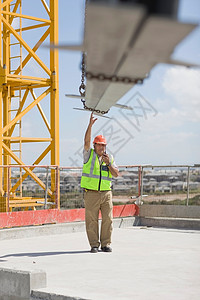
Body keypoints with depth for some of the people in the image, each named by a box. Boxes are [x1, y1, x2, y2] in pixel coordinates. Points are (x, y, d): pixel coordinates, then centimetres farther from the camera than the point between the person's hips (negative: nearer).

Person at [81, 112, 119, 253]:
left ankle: (106, 244, 10)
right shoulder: (89, 154, 4)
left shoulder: (110, 157, 12)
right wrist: (90, 125, -22)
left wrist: (108, 163, -10)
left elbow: (116, 174, 5)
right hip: (91, 193, -3)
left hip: (106, 193, 3)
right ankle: (94, 245, 6)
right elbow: (87, 141, -13)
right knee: (92, 220, -2)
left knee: (107, 219, 1)